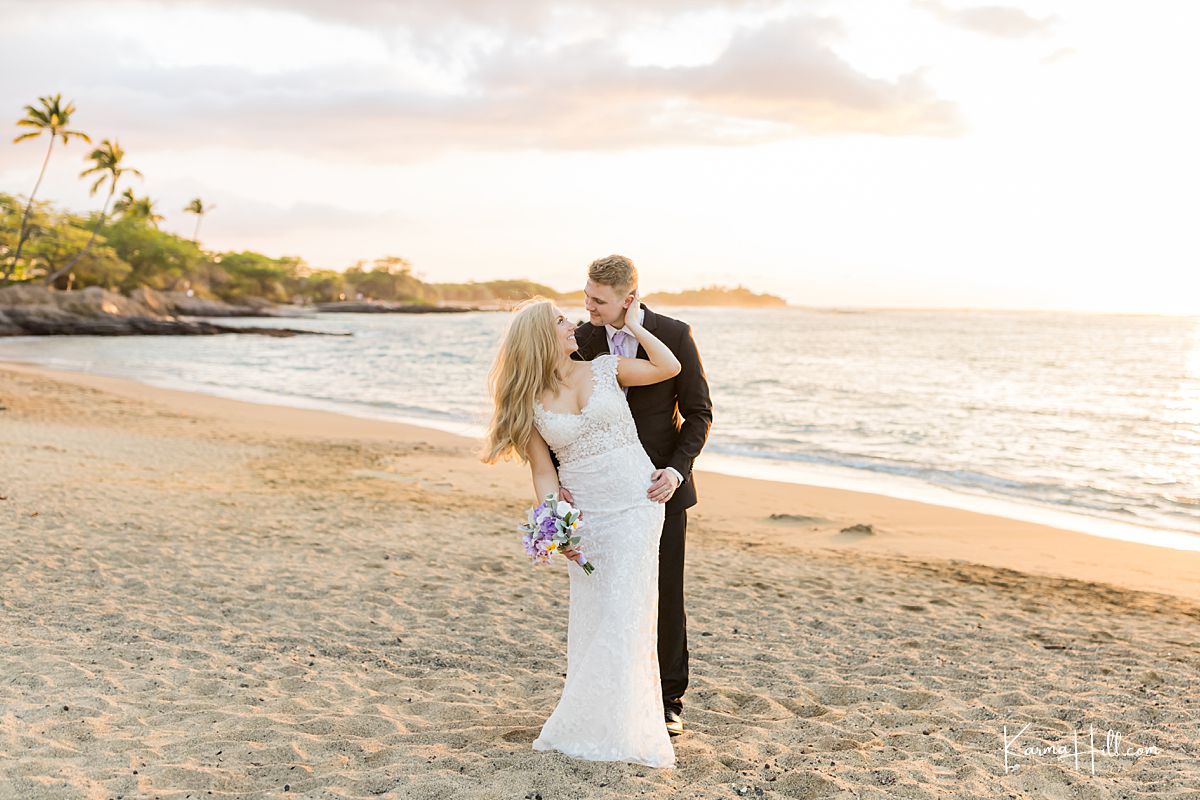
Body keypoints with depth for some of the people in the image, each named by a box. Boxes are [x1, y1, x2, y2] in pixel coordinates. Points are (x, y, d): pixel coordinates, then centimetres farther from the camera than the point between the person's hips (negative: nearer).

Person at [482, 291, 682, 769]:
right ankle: (588, 721, 17)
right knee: (589, 618, 5)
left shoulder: (604, 370, 3)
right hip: (583, 514, 1)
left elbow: (669, 367, -1)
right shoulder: (530, 404, 2)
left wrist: (630, 323, 4)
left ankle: (621, 727, 9)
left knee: (624, 615, -2)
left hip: (636, 507, -1)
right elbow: (544, 474, 0)